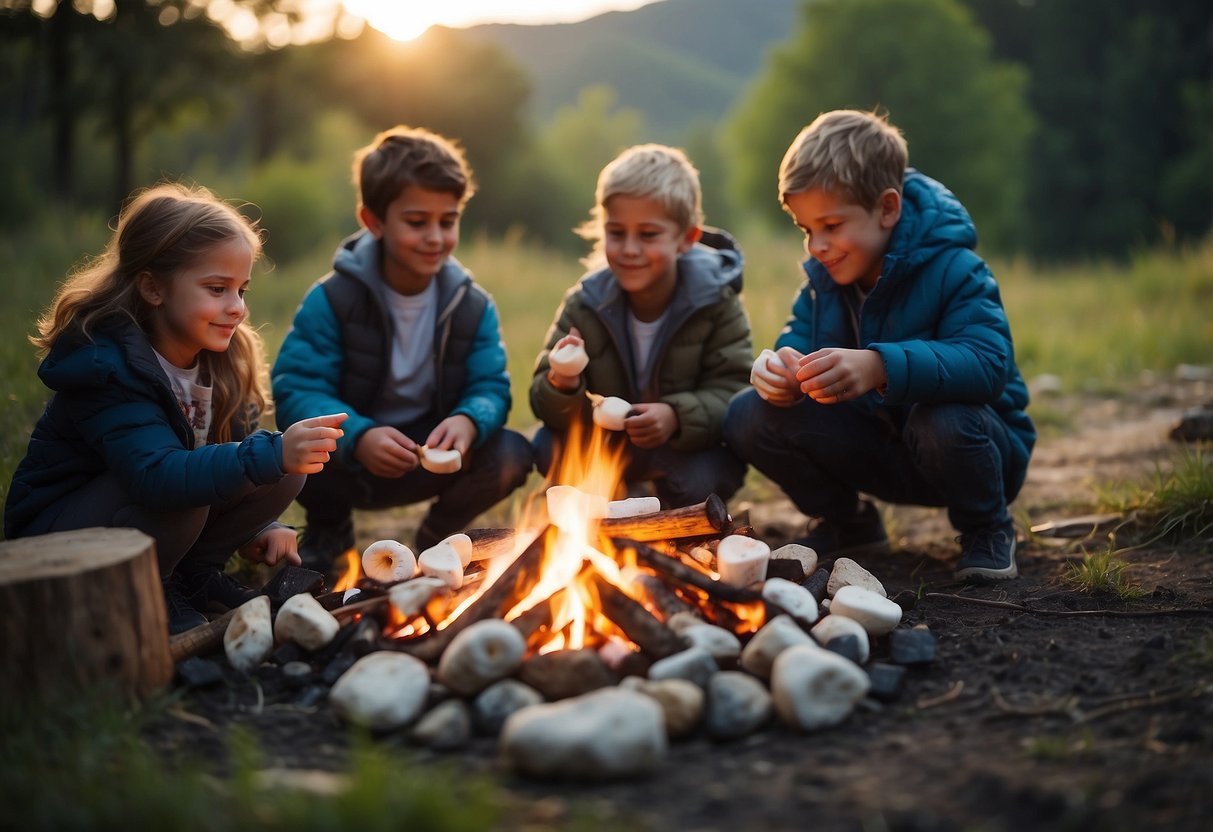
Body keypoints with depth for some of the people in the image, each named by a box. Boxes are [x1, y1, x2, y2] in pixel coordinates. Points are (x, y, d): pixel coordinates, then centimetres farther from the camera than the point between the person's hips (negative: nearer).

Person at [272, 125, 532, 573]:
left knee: (512, 454, -23)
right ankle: (329, 529, 4)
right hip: (347, 461, -2)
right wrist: (358, 437, -44)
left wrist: (468, 421, -37)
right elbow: (295, 390, -24)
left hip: (432, 461, 3)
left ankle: (438, 535, 9)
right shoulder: (332, 300, -16)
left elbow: (490, 387, -11)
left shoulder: (473, 305, -5)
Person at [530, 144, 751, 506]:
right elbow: (544, 404, -13)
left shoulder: (716, 301, -17)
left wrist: (677, 417, -42)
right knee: (551, 447, -23)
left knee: (703, 479, -32)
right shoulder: (584, 303, -12)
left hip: (688, 447, -2)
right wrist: (561, 386, -39)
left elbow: (733, 388, -22)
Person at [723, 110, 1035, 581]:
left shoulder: (951, 270, -23)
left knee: (944, 421, -42)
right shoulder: (823, 278, -2)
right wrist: (778, 368, -32)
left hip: (977, 446, -5)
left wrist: (880, 368, -52)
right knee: (748, 417, -14)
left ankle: (987, 530, -7)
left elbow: (988, 364, -37)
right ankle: (847, 523, 11)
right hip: (879, 451, 5)